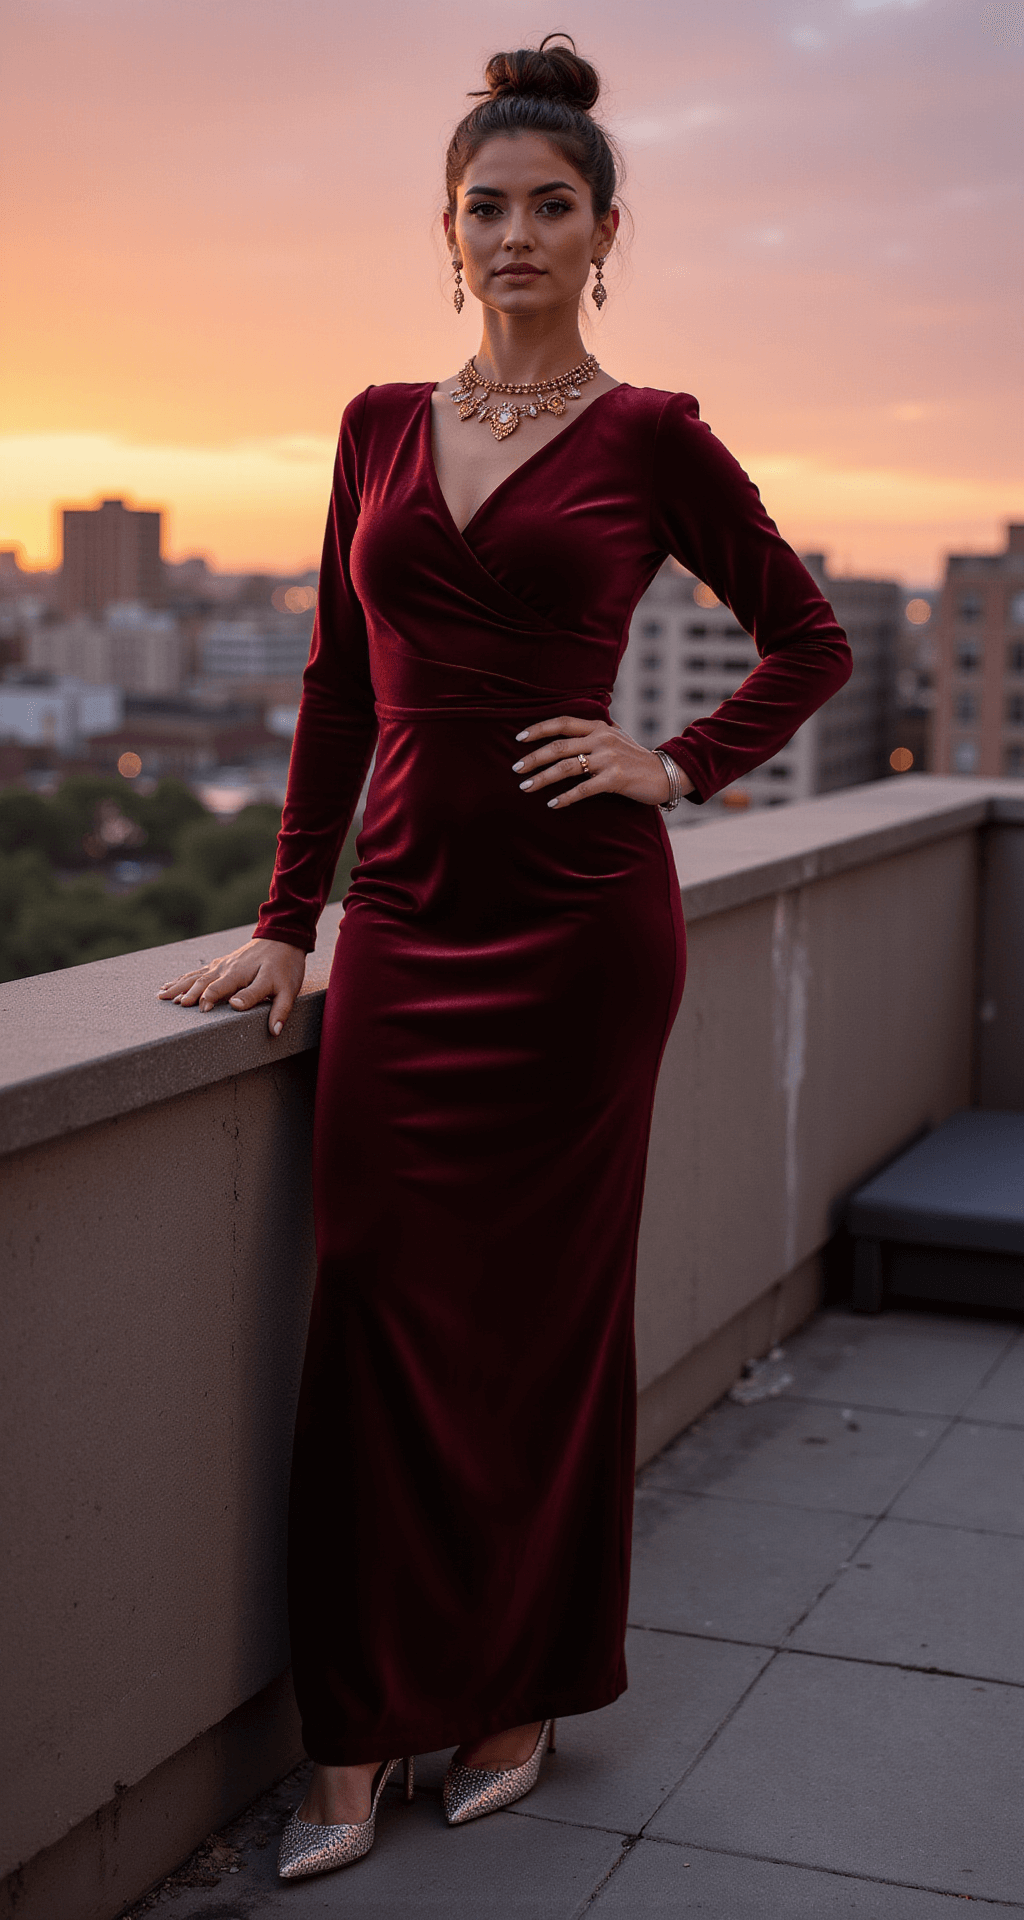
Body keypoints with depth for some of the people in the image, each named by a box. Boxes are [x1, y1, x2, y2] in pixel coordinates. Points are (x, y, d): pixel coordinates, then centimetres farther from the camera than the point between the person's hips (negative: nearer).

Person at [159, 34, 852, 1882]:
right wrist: (286, 919, 7)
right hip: (407, 918, 4)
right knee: (381, 1315, 3)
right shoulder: (381, 426, 10)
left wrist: (673, 769, -4)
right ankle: (356, 1742, 15)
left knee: (546, 1314, 7)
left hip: (576, 919, -3)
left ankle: (524, 1694, 25)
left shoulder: (649, 439, 0)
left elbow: (810, 642, 9)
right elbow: (340, 684, 11)